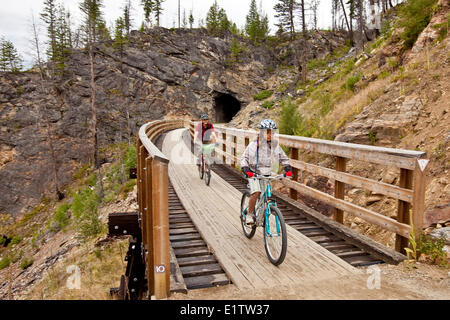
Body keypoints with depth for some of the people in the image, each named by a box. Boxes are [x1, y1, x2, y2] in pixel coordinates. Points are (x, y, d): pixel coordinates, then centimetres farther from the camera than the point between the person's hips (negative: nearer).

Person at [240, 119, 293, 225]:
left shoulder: (274, 145, 0)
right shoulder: (253, 145, -8)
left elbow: (283, 158, 8)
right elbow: (244, 159, -6)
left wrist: (288, 169, -10)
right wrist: (246, 170, -23)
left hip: (266, 175, 3)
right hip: (253, 174, -3)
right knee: (256, 192, -25)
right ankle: (249, 215, -7)